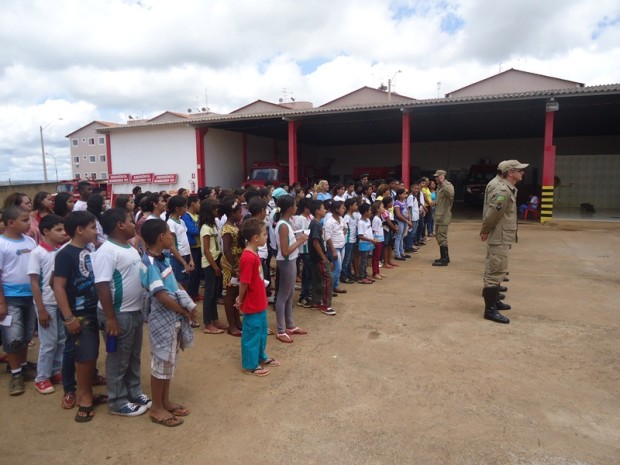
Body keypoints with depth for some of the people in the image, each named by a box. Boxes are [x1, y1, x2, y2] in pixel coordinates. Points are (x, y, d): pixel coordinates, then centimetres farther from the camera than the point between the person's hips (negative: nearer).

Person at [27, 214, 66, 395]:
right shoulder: (37, 253, -11)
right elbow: (34, 283, -10)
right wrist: (41, 309, -12)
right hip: (47, 304, -4)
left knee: (62, 340, 13)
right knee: (49, 343, 4)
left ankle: (56, 372, 29)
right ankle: (42, 378, 21)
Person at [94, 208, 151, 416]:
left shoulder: (131, 249, 9)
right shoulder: (107, 251, -19)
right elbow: (102, 286, -23)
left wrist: (143, 308, 18)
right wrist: (110, 318, -23)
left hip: (135, 311, 9)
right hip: (119, 314, -9)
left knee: (133, 357, 19)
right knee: (118, 360, 6)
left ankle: (135, 393, 34)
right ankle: (118, 402, 21)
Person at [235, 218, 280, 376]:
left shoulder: (254, 254, 5)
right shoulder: (249, 258, -27)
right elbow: (244, 282, -23)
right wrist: (240, 300, -8)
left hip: (259, 302, 9)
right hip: (252, 305, -9)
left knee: (261, 332, 23)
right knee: (252, 334, 7)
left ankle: (261, 357, 41)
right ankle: (250, 365, 23)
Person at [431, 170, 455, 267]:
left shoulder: (448, 185, -14)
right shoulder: (439, 186, 16)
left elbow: (451, 194, -38)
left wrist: (442, 182, -33)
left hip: (444, 216, -10)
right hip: (439, 216, 10)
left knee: (442, 238, -7)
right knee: (439, 237, 17)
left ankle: (444, 260, -1)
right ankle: (445, 257, 27)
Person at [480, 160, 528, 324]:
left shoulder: (508, 189, 13)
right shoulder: (503, 191, -21)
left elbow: (491, 212, 16)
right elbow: (492, 214, -24)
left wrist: (485, 231, 9)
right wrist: (485, 231, -9)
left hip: (501, 238, 10)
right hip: (499, 239, -10)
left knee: (496, 272, 20)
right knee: (495, 273, -7)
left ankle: (495, 301, 34)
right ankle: (490, 310, -3)